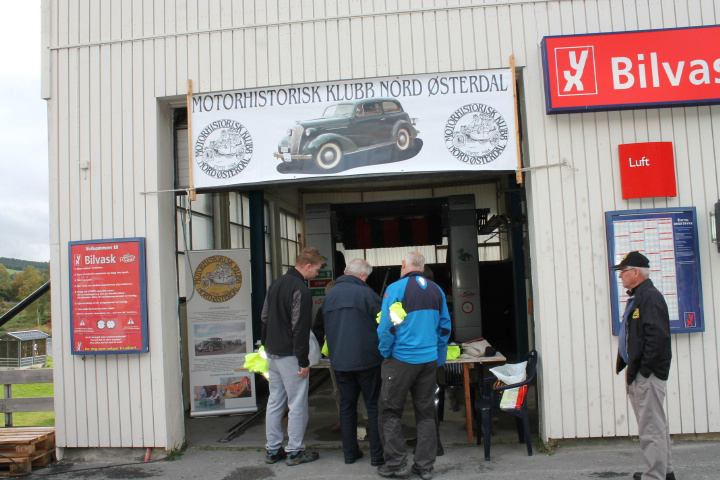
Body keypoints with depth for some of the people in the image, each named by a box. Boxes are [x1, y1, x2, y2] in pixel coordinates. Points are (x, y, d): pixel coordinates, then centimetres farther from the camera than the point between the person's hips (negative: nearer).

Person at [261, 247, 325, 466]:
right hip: (290, 355, -9)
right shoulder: (301, 290, -17)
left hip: (272, 353, 9)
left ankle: (272, 450, 21)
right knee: (297, 404, 2)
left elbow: (264, 317, 18)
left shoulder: (276, 284, 11)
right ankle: (294, 452, 10)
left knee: (275, 401, 14)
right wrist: (304, 362, -15)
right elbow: (300, 328, -19)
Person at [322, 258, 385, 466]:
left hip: (339, 361, 5)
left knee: (347, 406, 12)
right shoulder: (364, 292, -10)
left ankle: (350, 452, 18)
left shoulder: (330, 295, 7)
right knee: (374, 406, 4)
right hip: (366, 359, -5)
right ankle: (377, 454, 7)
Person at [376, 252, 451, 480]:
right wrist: (439, 357, 19)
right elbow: (445, 326, 11)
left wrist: (385, 352, 4)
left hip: (402, 359, -5)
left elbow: (387, 327, -12)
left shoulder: (395, 289, -10)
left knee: (390, 411, 8)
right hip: (429, 359, 5)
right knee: (426, 413, 12)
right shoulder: (436, 290, 7)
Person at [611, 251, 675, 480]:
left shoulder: (650, 297, -16)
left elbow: (658, 337, -24)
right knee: (655, 425, 20)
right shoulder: (636, 298, 17)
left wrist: (643, 370, -21)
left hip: (648, 374, -11)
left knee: (651, 429, -6)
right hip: (637, 373, 11)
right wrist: (630, 368, 16)